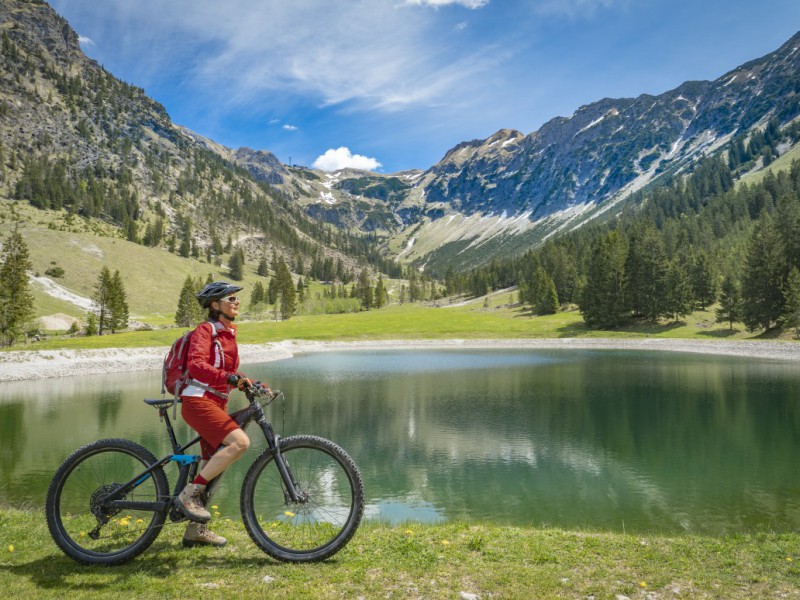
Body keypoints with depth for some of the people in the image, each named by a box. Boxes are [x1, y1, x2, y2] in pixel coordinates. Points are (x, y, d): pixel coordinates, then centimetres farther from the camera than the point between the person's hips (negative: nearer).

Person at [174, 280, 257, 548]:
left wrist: (252, 384, 11)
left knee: (211, 466, 11)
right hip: (198, 401, -9)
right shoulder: (205, 330, -8)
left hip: (216, 404, 9)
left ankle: (196, 530, 23)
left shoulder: (228, 334, 18)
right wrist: (232, 378, -36)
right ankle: (189, 494, -15)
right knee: (240, 442, -26)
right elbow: (196, 365, -25)